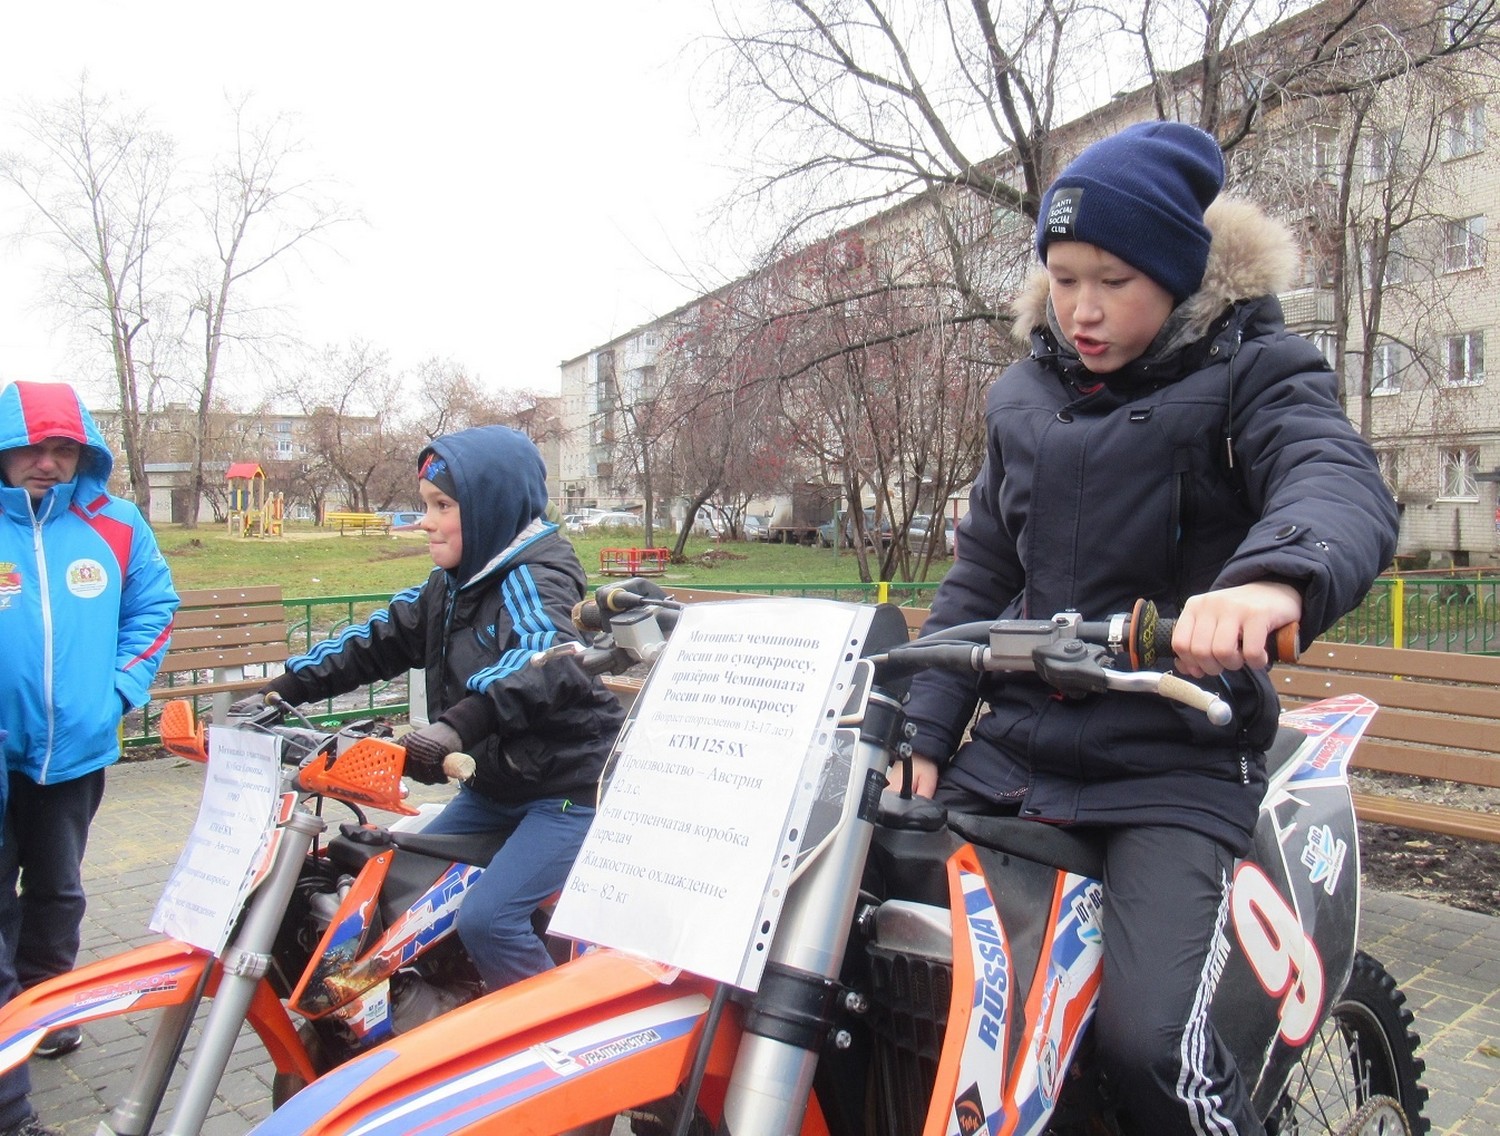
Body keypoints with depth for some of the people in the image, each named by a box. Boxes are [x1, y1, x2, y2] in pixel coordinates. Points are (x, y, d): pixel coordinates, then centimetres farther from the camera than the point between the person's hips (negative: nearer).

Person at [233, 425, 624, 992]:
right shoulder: (452, 585, 10)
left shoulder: (534, 578, -18)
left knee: (486, 918, -21)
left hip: (571, 787, -10)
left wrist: (458, 726, -52)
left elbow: (546, 659, -38)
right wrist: (281, 690, 5)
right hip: (495, 785, 10)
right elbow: (379, 640, 13)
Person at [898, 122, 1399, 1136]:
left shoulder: (1251, 369, -3)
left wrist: (1277, 576, -48)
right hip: (1013, 744, 5)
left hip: (1177, 764, -4)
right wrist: (925, 734, 5)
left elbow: (1343, 486, -24)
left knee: (1148, 1041, -23)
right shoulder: (1024, 393, 12)